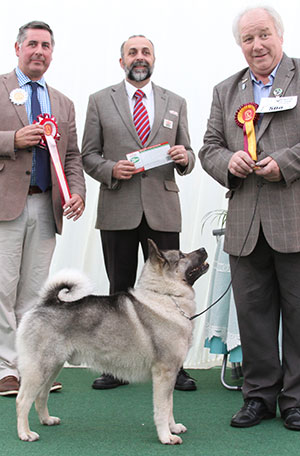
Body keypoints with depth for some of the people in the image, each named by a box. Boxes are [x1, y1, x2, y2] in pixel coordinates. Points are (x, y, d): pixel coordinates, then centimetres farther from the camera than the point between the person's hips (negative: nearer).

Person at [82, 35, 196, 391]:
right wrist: (111, 169, -12)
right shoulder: (100, 101, 9)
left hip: (163, 210, 1)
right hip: (117, 211, -1)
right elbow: (88, 155, 7)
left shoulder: (175, 103, 14)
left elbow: (186, 156, 15)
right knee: (120, 290, 5)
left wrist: (184, 158, -8)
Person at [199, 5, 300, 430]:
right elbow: (209, 148, 16)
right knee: (253, 312, 8)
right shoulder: (225, 91, 18)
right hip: (245, 223, 4)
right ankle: (260, 395, 20)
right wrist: (228, 161, -5)